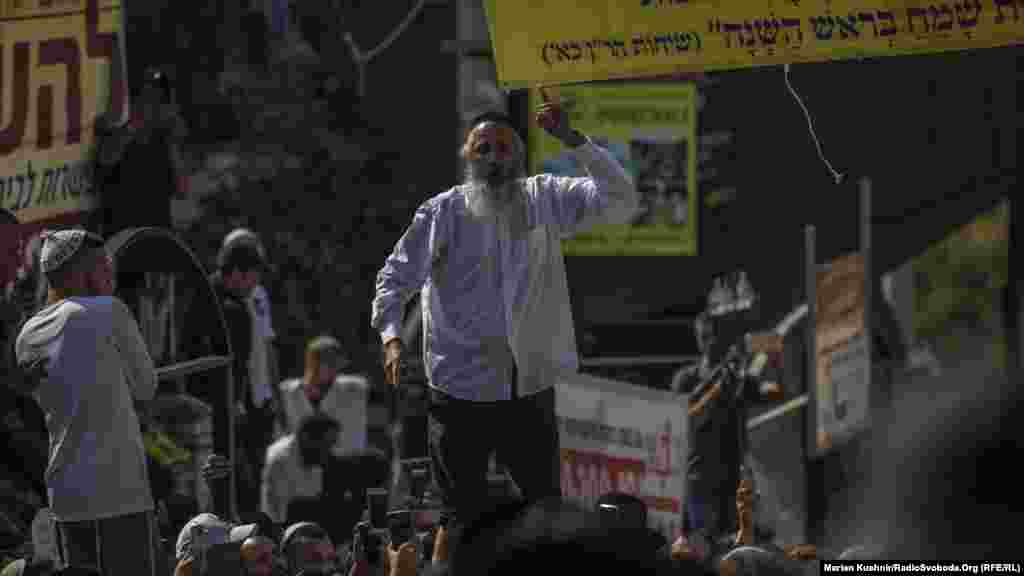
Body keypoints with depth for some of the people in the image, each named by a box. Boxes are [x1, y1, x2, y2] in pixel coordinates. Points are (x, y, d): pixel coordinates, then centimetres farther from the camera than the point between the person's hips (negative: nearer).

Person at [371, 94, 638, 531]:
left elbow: (619, 200, -2)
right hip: (460, 391, -1)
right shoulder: (441, 213, 1)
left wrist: (572, 140, -12)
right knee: (461, 513, 5)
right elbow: (395, 278, 3)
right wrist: (391, 336, -15)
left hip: (530, 389, 1)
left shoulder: (545, 201, 4)